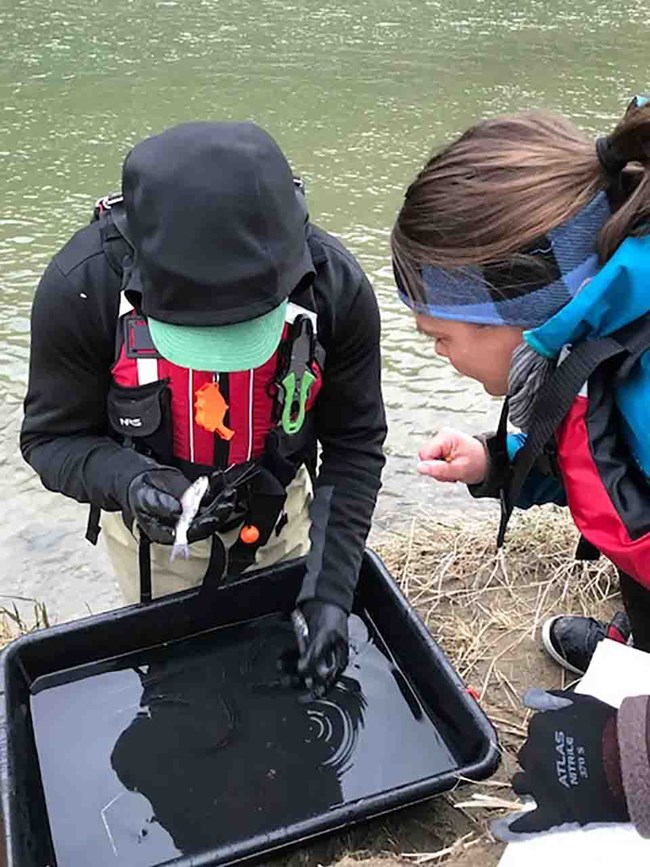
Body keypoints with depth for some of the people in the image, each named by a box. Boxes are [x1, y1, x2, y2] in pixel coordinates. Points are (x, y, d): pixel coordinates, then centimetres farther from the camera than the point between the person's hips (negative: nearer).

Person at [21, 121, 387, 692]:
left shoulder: (337, 287, -28)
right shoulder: (79, 286, -31)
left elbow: (354, 445, -17)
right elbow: (52, 437, -18)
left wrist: (330, 589, -22)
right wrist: (128, 482, -40)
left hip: (279, 514, 2)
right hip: (153, 518, -1)